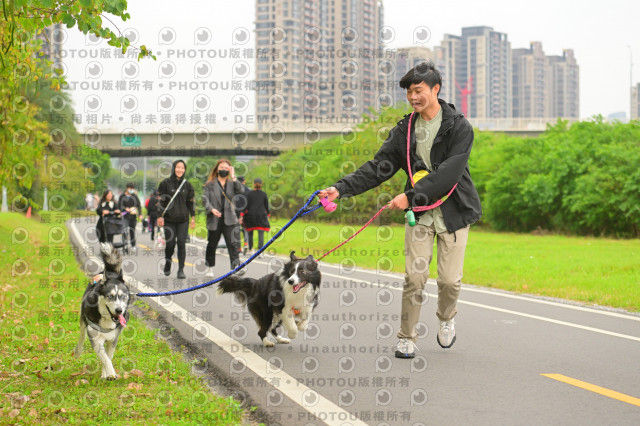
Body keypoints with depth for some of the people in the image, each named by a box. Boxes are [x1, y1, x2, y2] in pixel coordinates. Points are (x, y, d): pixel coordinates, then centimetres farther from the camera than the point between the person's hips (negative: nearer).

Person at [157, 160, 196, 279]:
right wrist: (160, 216, -6)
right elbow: (160, 201, 0)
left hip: (183, 220, 2)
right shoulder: (165, 183, 1)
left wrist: (193, 217, 8)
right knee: (170, 243, -1)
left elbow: (191, 201, 13)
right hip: (169, 220, -1)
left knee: (181, 243, -8)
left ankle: (181, 270, -6)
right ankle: (167, 264, 26)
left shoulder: (187, 185, 9)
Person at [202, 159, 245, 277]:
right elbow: (205, 198, -1)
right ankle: (210, 269, 23)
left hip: (229, 220, 0)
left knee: (233, 243, -14)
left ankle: (236, 267, -21)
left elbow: (241, 190, -7)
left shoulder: (232, 183, 10)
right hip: (214, 220, 0)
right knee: (212, 244, 9)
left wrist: (233, 177, -12)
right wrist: (211, 209, -18)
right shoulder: (210, 184, 6)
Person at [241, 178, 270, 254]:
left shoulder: (249, 193, -3)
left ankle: (250, 249, 27)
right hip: (261, 215, -1)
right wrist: (267, 215, 18)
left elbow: (246, 205, -5)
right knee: (261, 234, -4)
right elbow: (266, 206, 4)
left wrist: (242, 215, -1)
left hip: (251, 215, 1)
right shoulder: (263, 194, 0)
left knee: (250, 232, 17)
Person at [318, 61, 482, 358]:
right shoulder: (405, 130, 3)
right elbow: (378, 167, 0)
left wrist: (411, 195, -26)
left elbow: (449, 173, -20)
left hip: (454, 212, -2)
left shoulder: (459, 127, -10)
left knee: (450, 279, -2)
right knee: (414, 277, -6)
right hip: (419, 212, 2)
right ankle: (406, 338, 7)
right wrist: (342, 189, -12)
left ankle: (446, 319, 30)